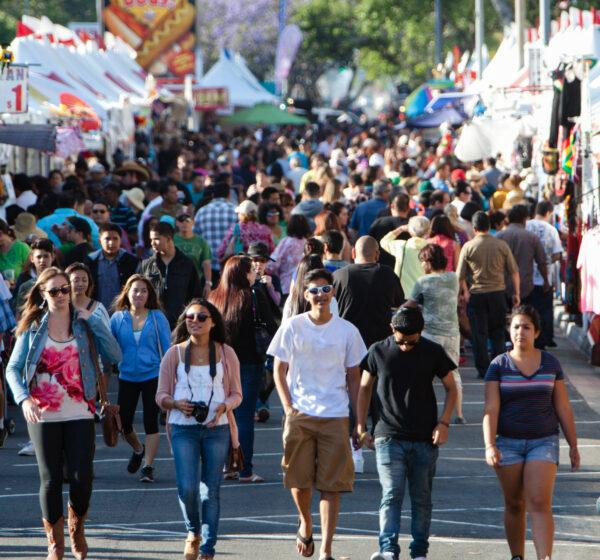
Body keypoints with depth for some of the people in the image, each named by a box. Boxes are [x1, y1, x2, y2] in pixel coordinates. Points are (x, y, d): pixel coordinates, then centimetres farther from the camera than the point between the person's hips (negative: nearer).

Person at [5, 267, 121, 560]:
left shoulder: (83, 324, 3)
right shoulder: (32, 328, 2)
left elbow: (114, 356, -7)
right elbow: (13, 368, 0)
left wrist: (92, 321, -10)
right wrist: (24, 399, -17)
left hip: (80, 414, 0)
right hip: (43, 415, 0)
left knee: (82, 479, -4)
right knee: (51, 480, 3)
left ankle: (77, 529, 24)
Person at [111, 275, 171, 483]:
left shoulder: (157, 317, -2)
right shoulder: (118, 318, 1)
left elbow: (167, 347, 1)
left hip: (152, 376, -2)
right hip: (127, 377, 2)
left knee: (150, 422, -3)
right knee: (124, 423, 4)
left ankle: (148, 466, 5)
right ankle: (138, 449, 35)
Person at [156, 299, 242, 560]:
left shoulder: (226, 354, 6)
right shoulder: (174, 354, 5)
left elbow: (236, 394, 9)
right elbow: (161, 395, 6)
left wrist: (223, 407, -13)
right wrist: (177, 404, -15)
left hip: (217, 428, 1)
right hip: (183, 428, 0)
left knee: (210, 491, 0)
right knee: (187, 488, -11)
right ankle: (193, 532, 18)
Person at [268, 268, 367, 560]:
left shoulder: (347, 330, 4)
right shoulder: (293, 327, 2)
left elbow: (354, 377, 11)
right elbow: (279, 371, 8)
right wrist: (289, 407, -4)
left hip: (335, 416, 0)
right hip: (299, 415, 0)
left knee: (331, 485, -5)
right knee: (299, 480, 1)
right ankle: (305, 522, 33)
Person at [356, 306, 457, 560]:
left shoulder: (433, 352, 0)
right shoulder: (379, 352, 0)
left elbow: (450, 388, 9)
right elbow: (365, 387, 12)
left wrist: (443, 422, -2)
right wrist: (360, 425, 6)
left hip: (425, 439, 1)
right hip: (389, 437, -1)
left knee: (421, 498, 7)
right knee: (391, 496, -13)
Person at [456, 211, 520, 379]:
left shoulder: (468, 246, -6)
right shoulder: (501, 245, -2)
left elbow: (460, 275, -3)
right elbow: (514, 272, 0)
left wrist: (464, 291, 14)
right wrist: (516, 293, 10)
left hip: (476, 295, -2)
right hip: (498, 293, 2)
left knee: (479, 334, 5)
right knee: (498, 333, 14)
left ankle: (483, 370, 5)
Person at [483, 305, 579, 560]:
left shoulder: (550, 364, 3)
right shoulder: (499, 366, -1)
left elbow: (563, 408, 8)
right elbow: (491, 409, -8)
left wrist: (573, 445, 8)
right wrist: (490, 446, -20)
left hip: (544, 442, 0)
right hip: (508, 442, 1)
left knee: (540, 503, -13)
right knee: (514, 505, 9)